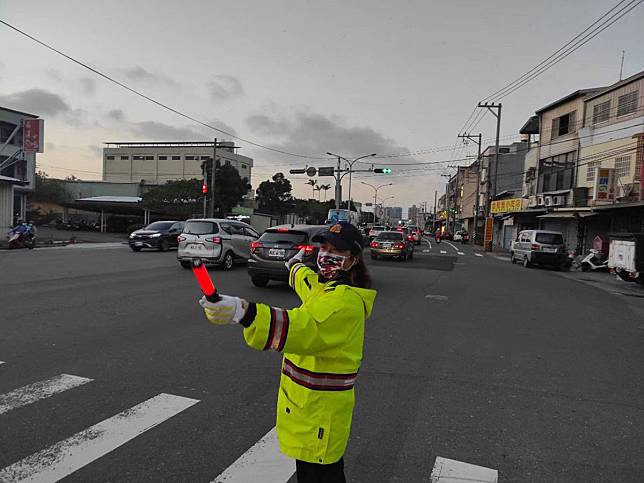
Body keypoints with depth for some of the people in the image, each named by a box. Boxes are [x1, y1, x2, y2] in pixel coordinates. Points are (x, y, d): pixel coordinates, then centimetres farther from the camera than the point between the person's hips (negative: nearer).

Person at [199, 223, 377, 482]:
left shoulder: (347, 301, -26)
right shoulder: (326, 286, 6)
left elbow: (305, 327, -43)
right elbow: (310, 285, 31)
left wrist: (242, 312, -57)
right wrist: (296, 266, 50)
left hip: (319, 416, -10)